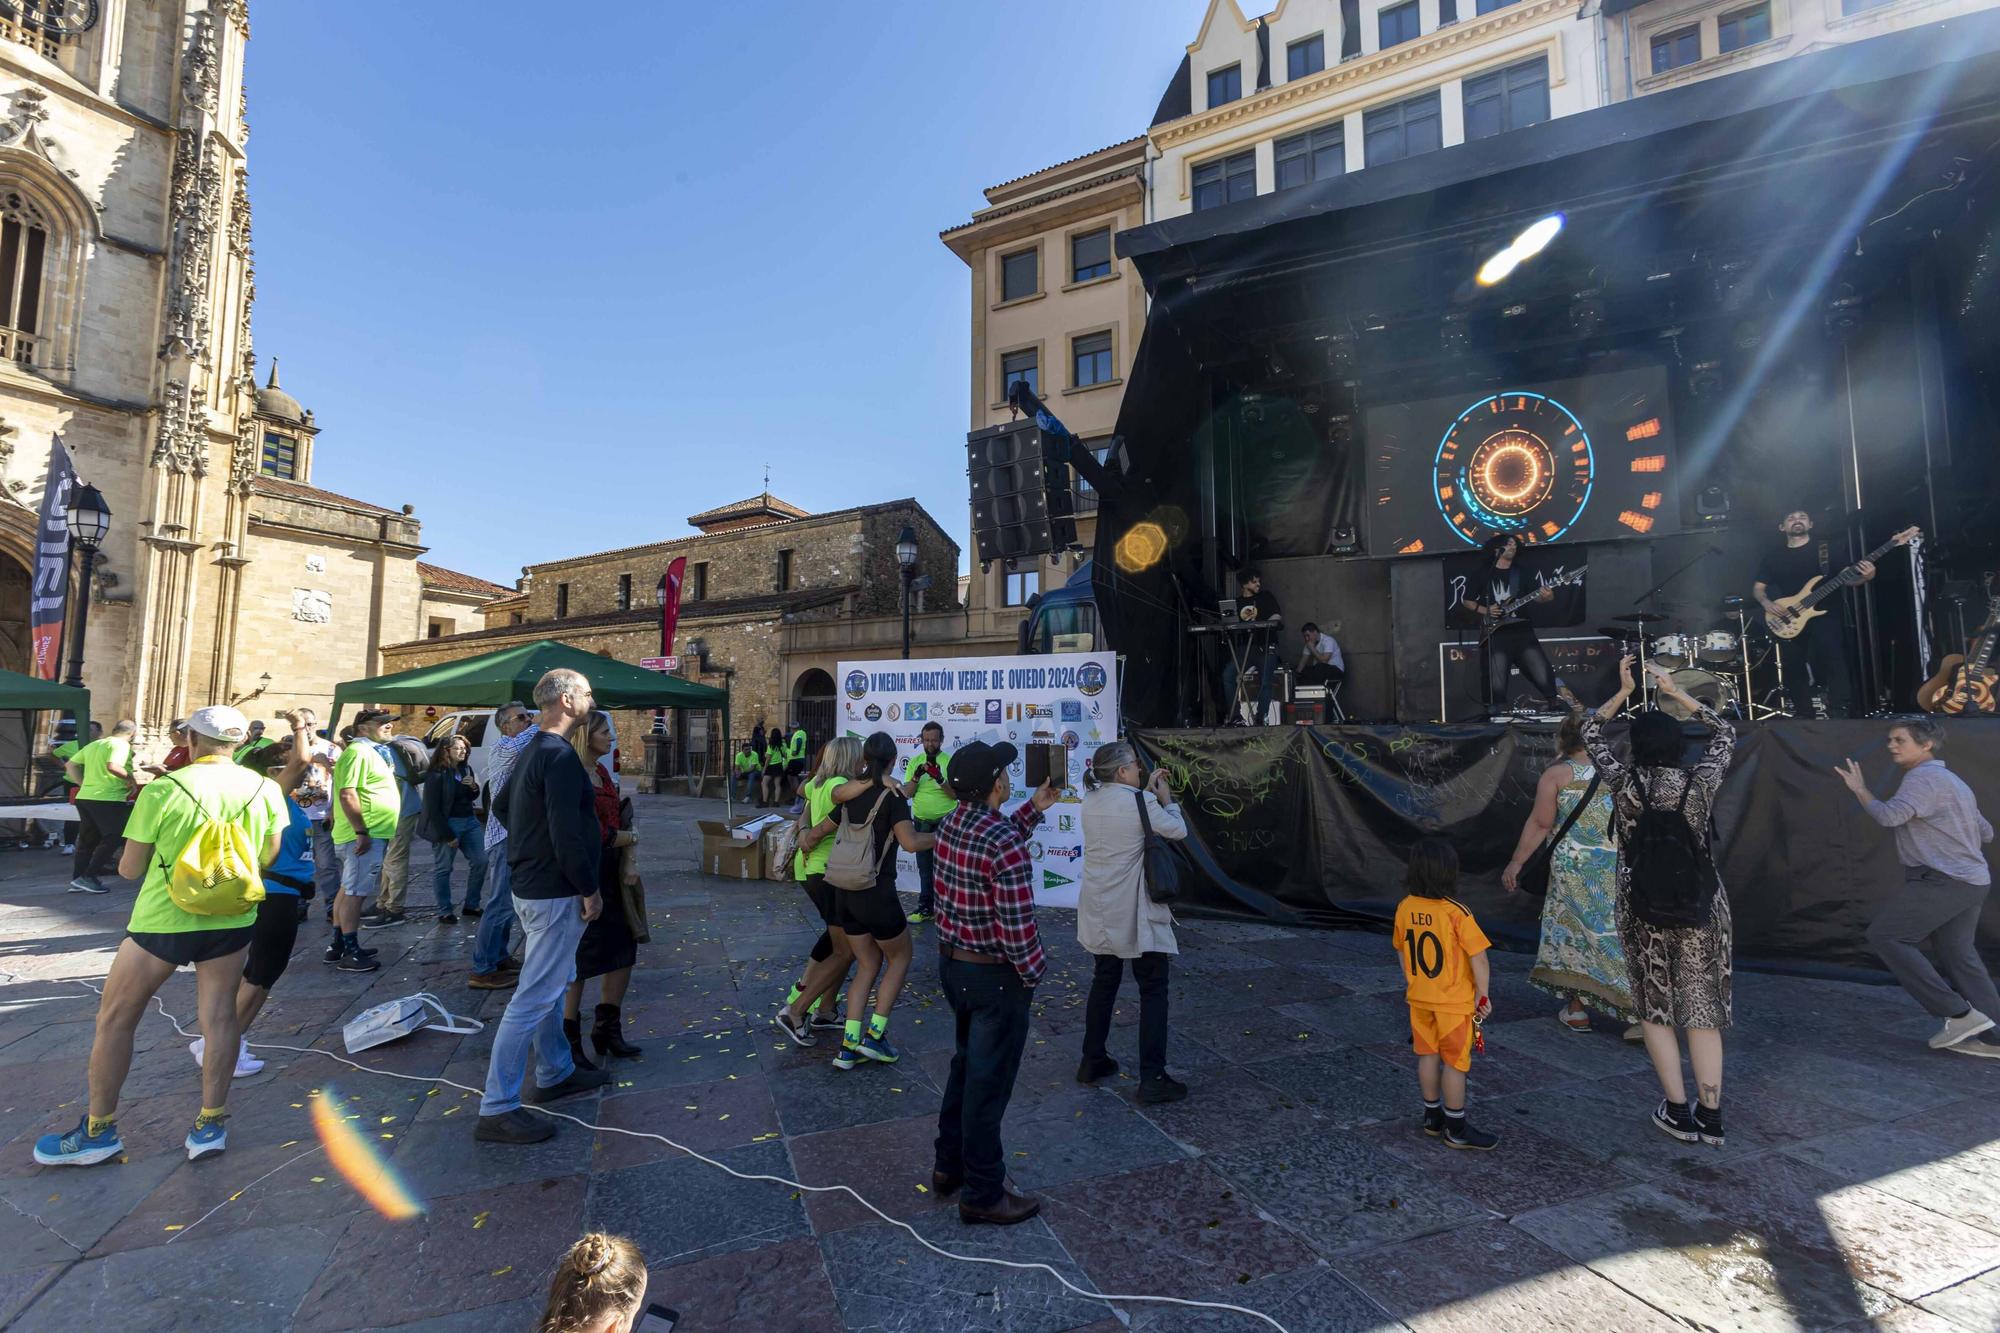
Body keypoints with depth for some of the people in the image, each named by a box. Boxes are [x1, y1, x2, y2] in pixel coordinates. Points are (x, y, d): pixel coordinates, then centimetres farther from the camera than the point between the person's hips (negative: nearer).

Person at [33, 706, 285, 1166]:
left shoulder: (162, 791, -15)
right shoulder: (264, 790, -7)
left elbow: (129, 869, -5)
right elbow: (268, 857, 4)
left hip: (163, 921, -3)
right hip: (232, 920, 3)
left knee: (114, 1020, 17)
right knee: (218, 1017, 12)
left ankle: (99, 1131, 27)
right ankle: (210, 1123, 19)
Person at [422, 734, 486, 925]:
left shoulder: (466, 769, 8)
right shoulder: (436, 775, -13)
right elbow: (433, 809, -13)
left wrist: (474, 787, -5)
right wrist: (448, 836, -13)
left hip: (469, 821, 7)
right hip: (447, 824, -7)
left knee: (480, 861, 5)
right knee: (443, 868, 2)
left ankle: (471, 906, 17)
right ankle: (444, 912, 12)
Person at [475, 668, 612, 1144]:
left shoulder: (531, 750, 10)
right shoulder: (559, 755, -22)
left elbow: (503, 805, 23)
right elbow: (567, 833, -26)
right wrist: (591, 889, -17)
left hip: (532, 884, 11)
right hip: (555, 892, -11)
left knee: (550, 984, 21)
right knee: (534, 998, -3)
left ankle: (555, 1073, 35)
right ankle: (497, 1109, 6)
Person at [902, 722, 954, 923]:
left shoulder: (950, 762, -8)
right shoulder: (914, 762, 3)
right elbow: (906, 793, -3)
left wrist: (940, 780, -29)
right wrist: (916, 776, -20)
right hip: (922, 822, 4)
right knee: (924, 867, 13)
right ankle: (926, 907, 24)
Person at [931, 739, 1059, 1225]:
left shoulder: (951, 825, -1)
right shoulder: (1005, 844, -27)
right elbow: (1017, 924, -26)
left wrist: (1034, 808, 19)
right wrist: (1034, 970, -10)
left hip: (952, 963, 8)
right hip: (995, 975, -8)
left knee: (965, 1064, 25)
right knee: (988, 1081, 8)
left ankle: (949, 1164, 41)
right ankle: (982, 1194, 25)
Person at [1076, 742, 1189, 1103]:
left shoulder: (1090, 801, 2)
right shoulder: (1138, 801, -18)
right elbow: (1178, 830, -5)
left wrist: (1147, 792, 17)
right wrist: (1164, 796, 8)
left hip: (1100, 910, 7)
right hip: (1134, 913, -7)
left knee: (1104, 982, 20)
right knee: (1153, 990, 5)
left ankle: (1092, 1061, 30)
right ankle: (1152, 1078, 8)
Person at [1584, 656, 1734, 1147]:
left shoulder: (1624, 782, -9)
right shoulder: (1700, 783, -6)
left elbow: (1591, 733, 8)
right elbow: (1724, 733, 13)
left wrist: (1623, 691, 10)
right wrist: (1675, 692, 13)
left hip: (1643, 912, -2)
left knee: (1655, 1010, 12)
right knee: (1702, 1009, 11)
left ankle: (1678, 1112, 16)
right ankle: (1710, 1116, 17)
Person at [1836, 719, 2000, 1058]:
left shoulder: (1923, 777, -13)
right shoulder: (1951, 781, 21)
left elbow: (1889, 816, -26)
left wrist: (1859, 788, -11)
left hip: (1942, 881, -10)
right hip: (1971, 881, 10)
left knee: (1883, 934, -7)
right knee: (1958, 954, 12)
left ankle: (1959, 1013, -6)